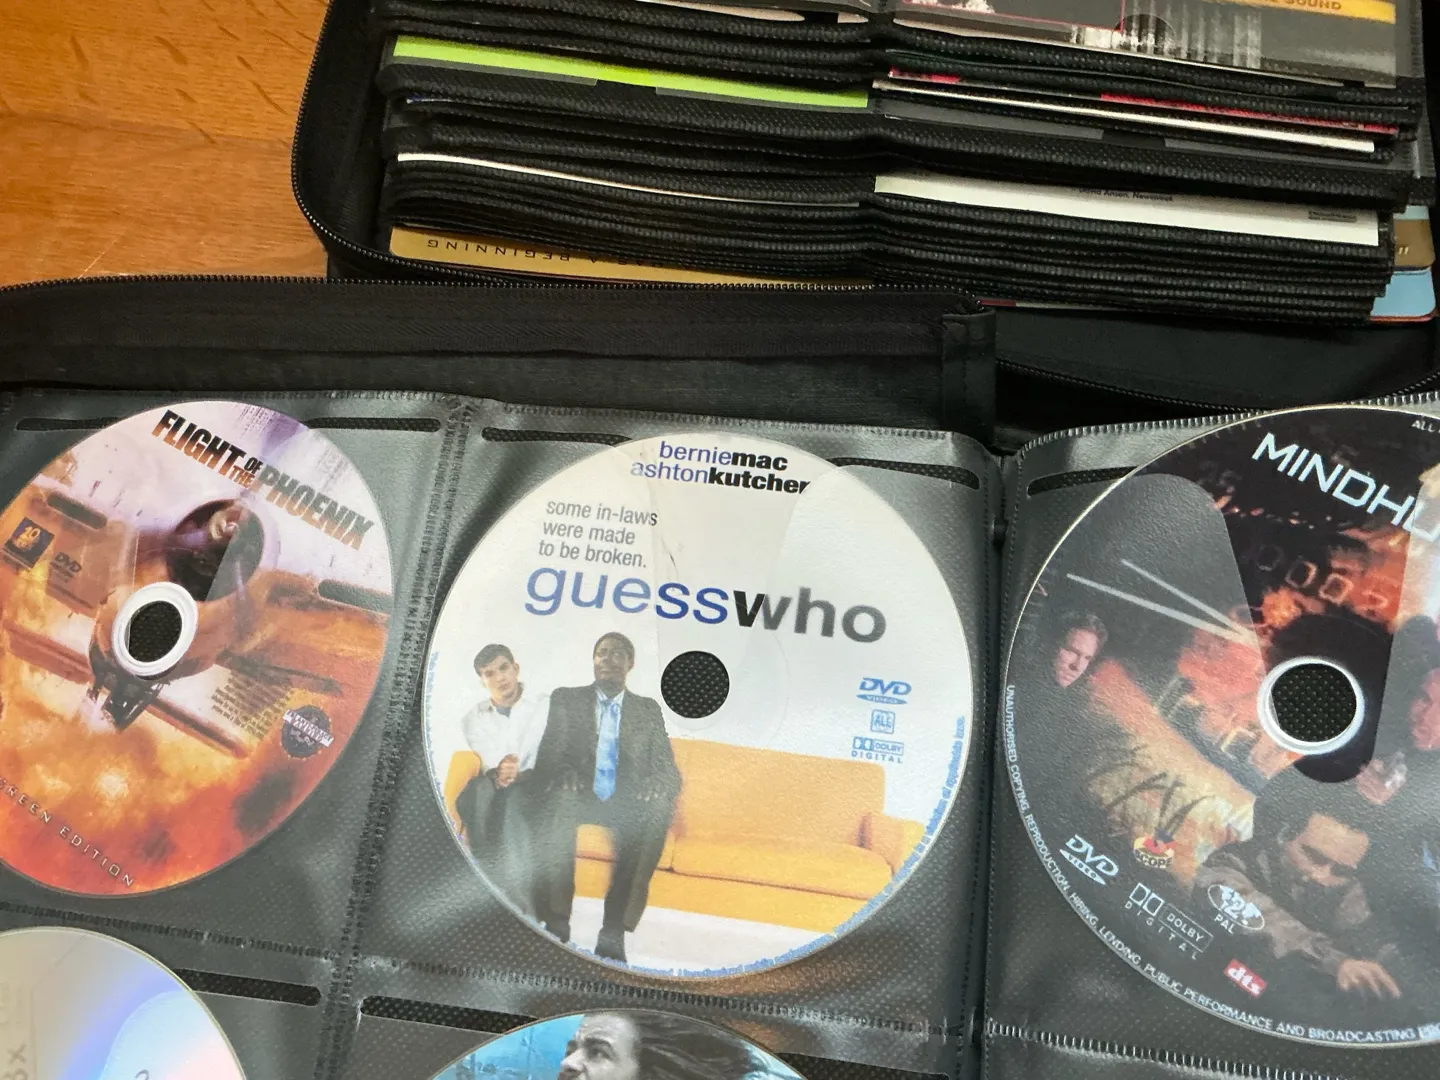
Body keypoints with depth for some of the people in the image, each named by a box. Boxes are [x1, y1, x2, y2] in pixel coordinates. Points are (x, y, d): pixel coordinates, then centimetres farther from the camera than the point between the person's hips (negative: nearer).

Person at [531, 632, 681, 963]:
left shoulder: (649, 709, 16)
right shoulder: (566, 699, 13)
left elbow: (668, 769, 9)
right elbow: (548, 756, 2)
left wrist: (657, 786, -16)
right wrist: (565, 775, -22)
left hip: (626, 805, 1)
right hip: (577, 799, 0)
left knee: (657, 811, -34)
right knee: (562, 801, -36)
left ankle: (614, 931, -33)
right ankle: (556, 921, -29)